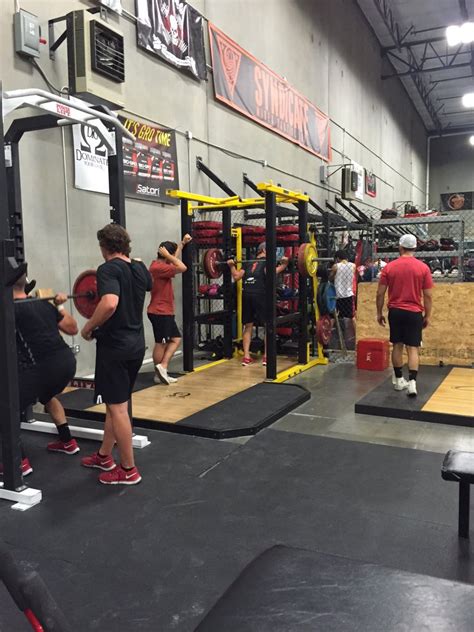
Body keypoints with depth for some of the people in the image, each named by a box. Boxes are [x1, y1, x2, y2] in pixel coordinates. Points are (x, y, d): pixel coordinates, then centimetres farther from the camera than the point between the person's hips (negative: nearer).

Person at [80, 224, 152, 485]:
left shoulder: (108, 269, -16)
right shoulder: (140, 268, 9)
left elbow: (109, 304, -32)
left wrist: (88, 327, -17)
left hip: (115, 346, -9)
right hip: (136, 344, 9)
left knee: (117, 407, 0)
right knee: (115, 403, 19)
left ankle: (128, 470, 10)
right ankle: (104, 457, 33)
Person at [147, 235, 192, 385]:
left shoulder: (160, 265, 12)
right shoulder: (158, 267, -19)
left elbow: (175, 259, 31)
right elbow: (182, 268, -26)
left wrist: (183, 243, 31)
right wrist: (167, 255, -17)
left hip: (165, 312, 10)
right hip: (160, 313, -10)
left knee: (175, 339, 11)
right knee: (161, 343, -2)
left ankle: (162, 368, 8)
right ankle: (159, 374, 8)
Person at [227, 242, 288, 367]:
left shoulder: (247, 262, 19)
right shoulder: (267, 261, 5)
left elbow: (237, 277, 11)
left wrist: (232, 265, 25)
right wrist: (283, 265, -14)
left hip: (246, 295, 5)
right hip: (260, 295, -5)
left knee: (248, 326, 12)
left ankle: (246, 357, 10)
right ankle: (266, 357, 5)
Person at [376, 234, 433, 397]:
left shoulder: (389, 267, -3)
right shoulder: (423, 267, -4)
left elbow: (380, 293, -1)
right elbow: (428, 295, -3)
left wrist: (379, 313, 9)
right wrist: (427, 315, 7)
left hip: (395, 312, 1)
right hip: (414, 313, -1)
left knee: (397, 346, 13)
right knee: (412, 348, 1)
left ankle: (398, 380, 21)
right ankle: (412, 382, -11)